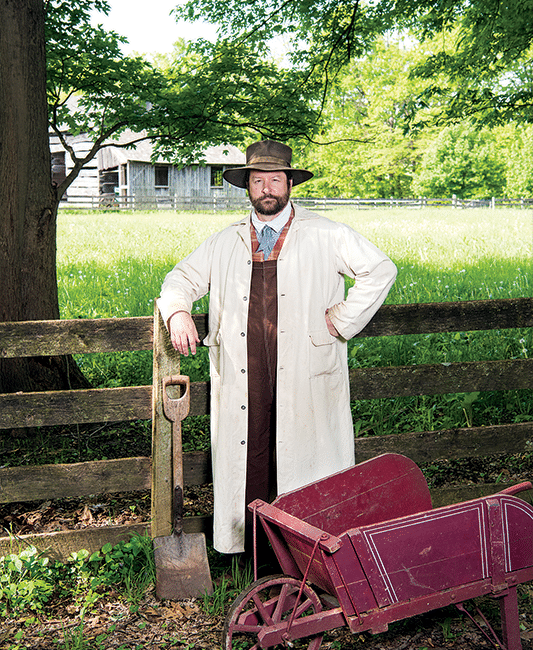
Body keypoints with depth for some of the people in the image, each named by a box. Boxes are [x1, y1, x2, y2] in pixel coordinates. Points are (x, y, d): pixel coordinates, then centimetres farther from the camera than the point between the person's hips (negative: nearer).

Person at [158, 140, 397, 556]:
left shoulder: (326, 236, 6)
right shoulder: (225, 243, 16)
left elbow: (381, 271, 6)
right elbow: (183, 278, 23)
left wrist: (340, 320, 0)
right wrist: (178, 312, 0)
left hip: (304, 379, -2)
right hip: (244, 378, 3)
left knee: (308, 466, -1)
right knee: (245, 465, 2)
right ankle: (244, 549, 14)